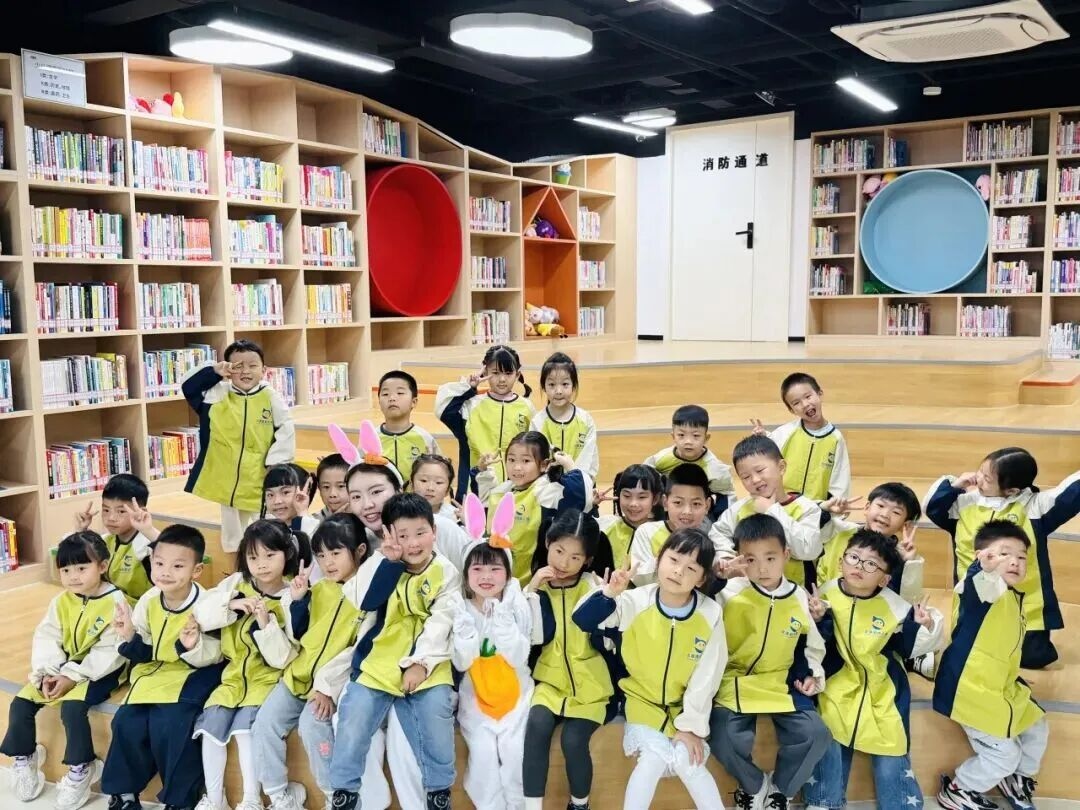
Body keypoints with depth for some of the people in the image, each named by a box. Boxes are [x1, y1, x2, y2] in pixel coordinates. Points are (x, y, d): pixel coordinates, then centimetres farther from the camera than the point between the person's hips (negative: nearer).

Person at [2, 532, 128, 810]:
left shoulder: (115, 601, -18)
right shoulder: (61, 600, 3)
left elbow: (109, 652, -20)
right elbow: (46, 638, 0)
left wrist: (74, 677, -23)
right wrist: (47, 673, -15)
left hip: (99, 671, -7)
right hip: (63, 667, 7)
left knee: (72, 707, -30)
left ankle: (82, 768, -8)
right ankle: (24, 758, 20)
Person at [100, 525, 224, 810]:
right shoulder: (148, 601, -4)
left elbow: (210, 657, -16)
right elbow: (143, 653, 6)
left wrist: (193, 646, -35)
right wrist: (130, 639, -14)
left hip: (193, 673, -6)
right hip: (154, 671, 6)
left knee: (168, 726, -24)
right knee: (127, 722, -9)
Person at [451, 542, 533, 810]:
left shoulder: (517, 607, -8)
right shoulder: (462, 609, -6)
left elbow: (518, 658, -15)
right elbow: (461, 663, -10)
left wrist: (500, 620, -26)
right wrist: (468, 623, -23)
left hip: (515, 693, 0)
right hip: (475, 694, 1)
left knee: (514, 749, -14)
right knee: (483, 751, -16)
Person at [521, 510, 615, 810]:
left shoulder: (594, 585, -5)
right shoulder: (537, 584, 1)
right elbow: (535, 637, -9)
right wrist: (533, 591, -16)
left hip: (589, 684, -2)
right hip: (552, 679, 2)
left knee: (573, 740, -19)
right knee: (537, 724, -25)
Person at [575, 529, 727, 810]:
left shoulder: (711, 614, -15)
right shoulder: (635, 601, -17)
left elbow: (706, 678, -10)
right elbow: (582, 620, -16)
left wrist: (691, 725, -10)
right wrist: (608, 594, -32)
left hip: (686, 705, 0)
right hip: (642, 699, 0)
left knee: (687, 763, -16)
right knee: (654, 758, -19)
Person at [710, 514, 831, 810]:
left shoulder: (799, 598, 0)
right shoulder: (730, 591, -11)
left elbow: (812, 643, 16)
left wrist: (813, 674, 3)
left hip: (782, 683, 3)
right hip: (735, 681, -3)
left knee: (815, 735, -14)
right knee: (723, 739, -25)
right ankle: (755, 784, 10)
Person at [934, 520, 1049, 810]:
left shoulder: (1015, 597, 9)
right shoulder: (986, 588, -19)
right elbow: (974, 584, -46)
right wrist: (985, 567, -67)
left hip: (999, 687, 9)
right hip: (969, 688, -9)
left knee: (1036, 729, 22)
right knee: (1003, 754, -3)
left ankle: (1016, 781, 47)